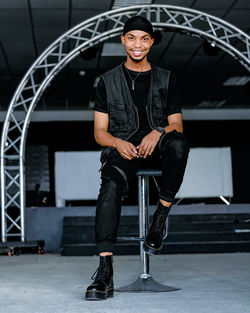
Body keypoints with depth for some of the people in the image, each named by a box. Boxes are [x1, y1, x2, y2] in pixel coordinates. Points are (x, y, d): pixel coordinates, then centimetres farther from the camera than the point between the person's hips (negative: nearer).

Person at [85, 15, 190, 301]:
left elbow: (177, 125, 9)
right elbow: (100, 132, 8)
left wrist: (158, 132, -15)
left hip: (157, 146, 1)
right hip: (122, 147, -1)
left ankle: (161, 217, -21)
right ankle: (104, 272, -41)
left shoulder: (166, 79, 16)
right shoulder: (108, 81, 13)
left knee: (179, 143, -37)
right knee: (111, 185, -34)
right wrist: (118, 143, -15)